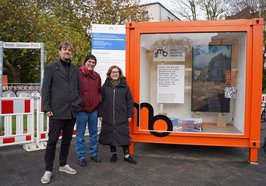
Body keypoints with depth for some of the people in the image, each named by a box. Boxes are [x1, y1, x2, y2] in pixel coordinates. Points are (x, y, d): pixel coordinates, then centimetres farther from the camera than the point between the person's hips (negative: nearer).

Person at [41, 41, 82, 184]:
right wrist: (47, 108, -9)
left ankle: (63, 164, 30)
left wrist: (78, 104, 6)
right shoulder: (51, 68, 1)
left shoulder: (75, 69, 11)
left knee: (67, 139, 14)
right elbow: (45, 89, -2)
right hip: (57, 111, -4)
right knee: (52, 141, 2)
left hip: (72, 111, 4)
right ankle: (48, 170, 15)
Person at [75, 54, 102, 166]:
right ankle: (81, 156, 17)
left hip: (94, 110, 5)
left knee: (94, 134, 15)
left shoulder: (97, 76, 11)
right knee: (80, 135, 5)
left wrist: (99, 99, 8)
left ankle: (93, 153, 29)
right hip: (81, 109, -5)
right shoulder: (78, 74, -7)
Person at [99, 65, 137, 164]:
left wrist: (130, 114, 0)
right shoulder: (105, 86, 6)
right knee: (110, 135, 9)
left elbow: (129, 101, 4)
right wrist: (100, 114, 2)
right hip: (108, 117, 1)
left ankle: (126, 155, 14)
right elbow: (101, 101, 7)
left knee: (124, 135, 1)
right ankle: (113, 154, 26)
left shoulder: (124, 86, 4)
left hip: (122, 117, -1)